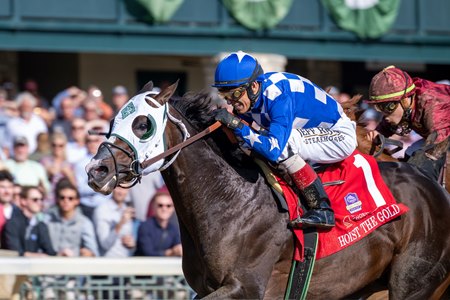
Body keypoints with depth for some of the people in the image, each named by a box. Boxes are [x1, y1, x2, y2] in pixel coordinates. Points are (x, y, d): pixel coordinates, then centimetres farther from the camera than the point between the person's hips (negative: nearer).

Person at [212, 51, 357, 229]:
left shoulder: (279, 96, -31)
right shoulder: (245, 98, -7)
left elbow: (274, 149, -39)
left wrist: (236, 124, -40)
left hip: (340, 136, -9)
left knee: (283, 143, -31)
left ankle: (322, 210, -27)